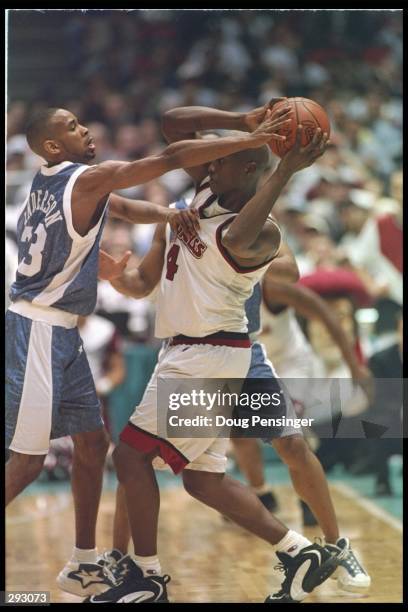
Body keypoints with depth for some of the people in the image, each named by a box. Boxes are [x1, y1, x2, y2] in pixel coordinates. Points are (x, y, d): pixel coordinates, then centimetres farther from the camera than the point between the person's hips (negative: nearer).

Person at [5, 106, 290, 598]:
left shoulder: (55, 181, 12)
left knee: (92, 443, 13)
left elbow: (121, 207, 19)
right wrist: (250, 140, -18)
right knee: (28, 459, -6)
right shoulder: (88, 178, -15)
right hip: (37, 328, -10)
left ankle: (82, 566, 21)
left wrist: (167, 215, -2)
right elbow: (171, 158, -19)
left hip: (60, 330, 10)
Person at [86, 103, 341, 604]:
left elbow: (237, 240, -40)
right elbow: (174, 122, 8)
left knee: (131, 453, -7)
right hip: (187, 352, 10)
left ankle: (145, 577, 4)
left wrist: (285, 171, -41)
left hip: (209, 355, -10)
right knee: (202, 478, 13)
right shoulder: (205, 189, 8)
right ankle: (301, 553, 16)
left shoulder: (262, 233, -16)